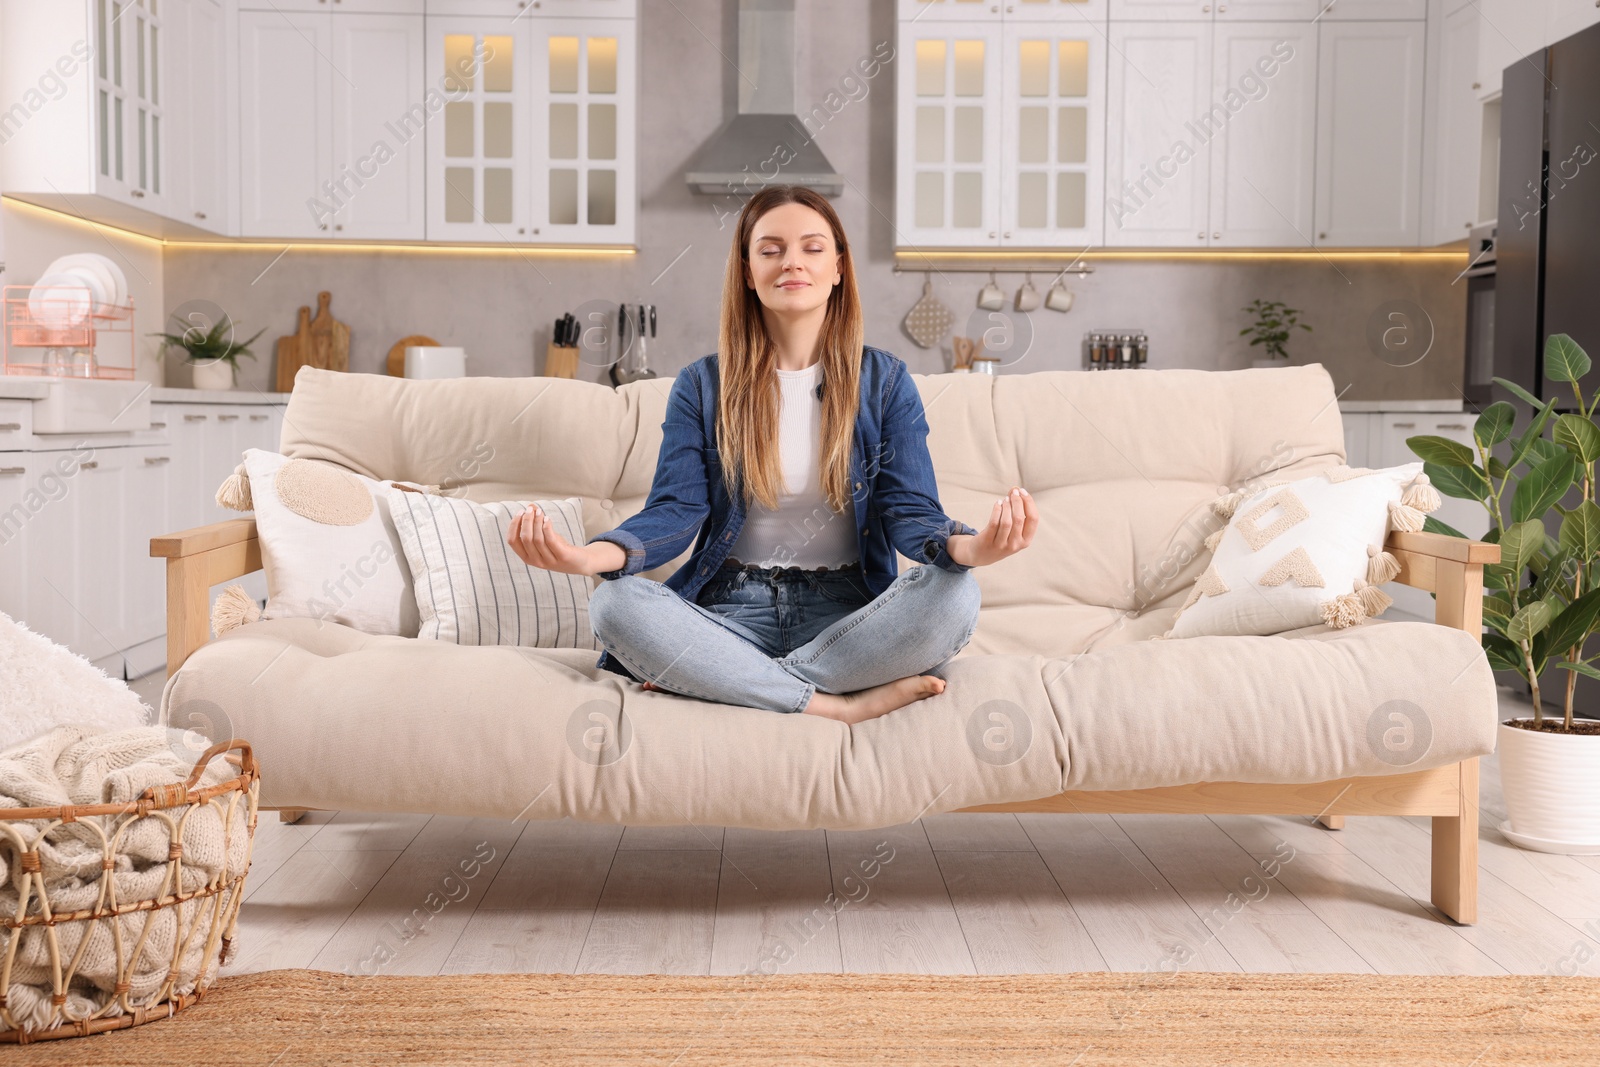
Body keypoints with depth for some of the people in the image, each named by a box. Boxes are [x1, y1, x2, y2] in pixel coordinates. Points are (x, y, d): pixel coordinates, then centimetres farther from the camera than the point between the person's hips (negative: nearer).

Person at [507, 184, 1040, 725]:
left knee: (952, 593, -31)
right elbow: (677, 510, -3)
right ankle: (844, 706, -29)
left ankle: (711, 677, -24)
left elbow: (909, 509, -3)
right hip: (734, 609, 0)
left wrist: (966, 547, -29)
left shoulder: (885, 381, 7)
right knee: (615, 603, -29)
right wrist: (592, 555, -26)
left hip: (846, 612, 0)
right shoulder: (702, 386, 8)